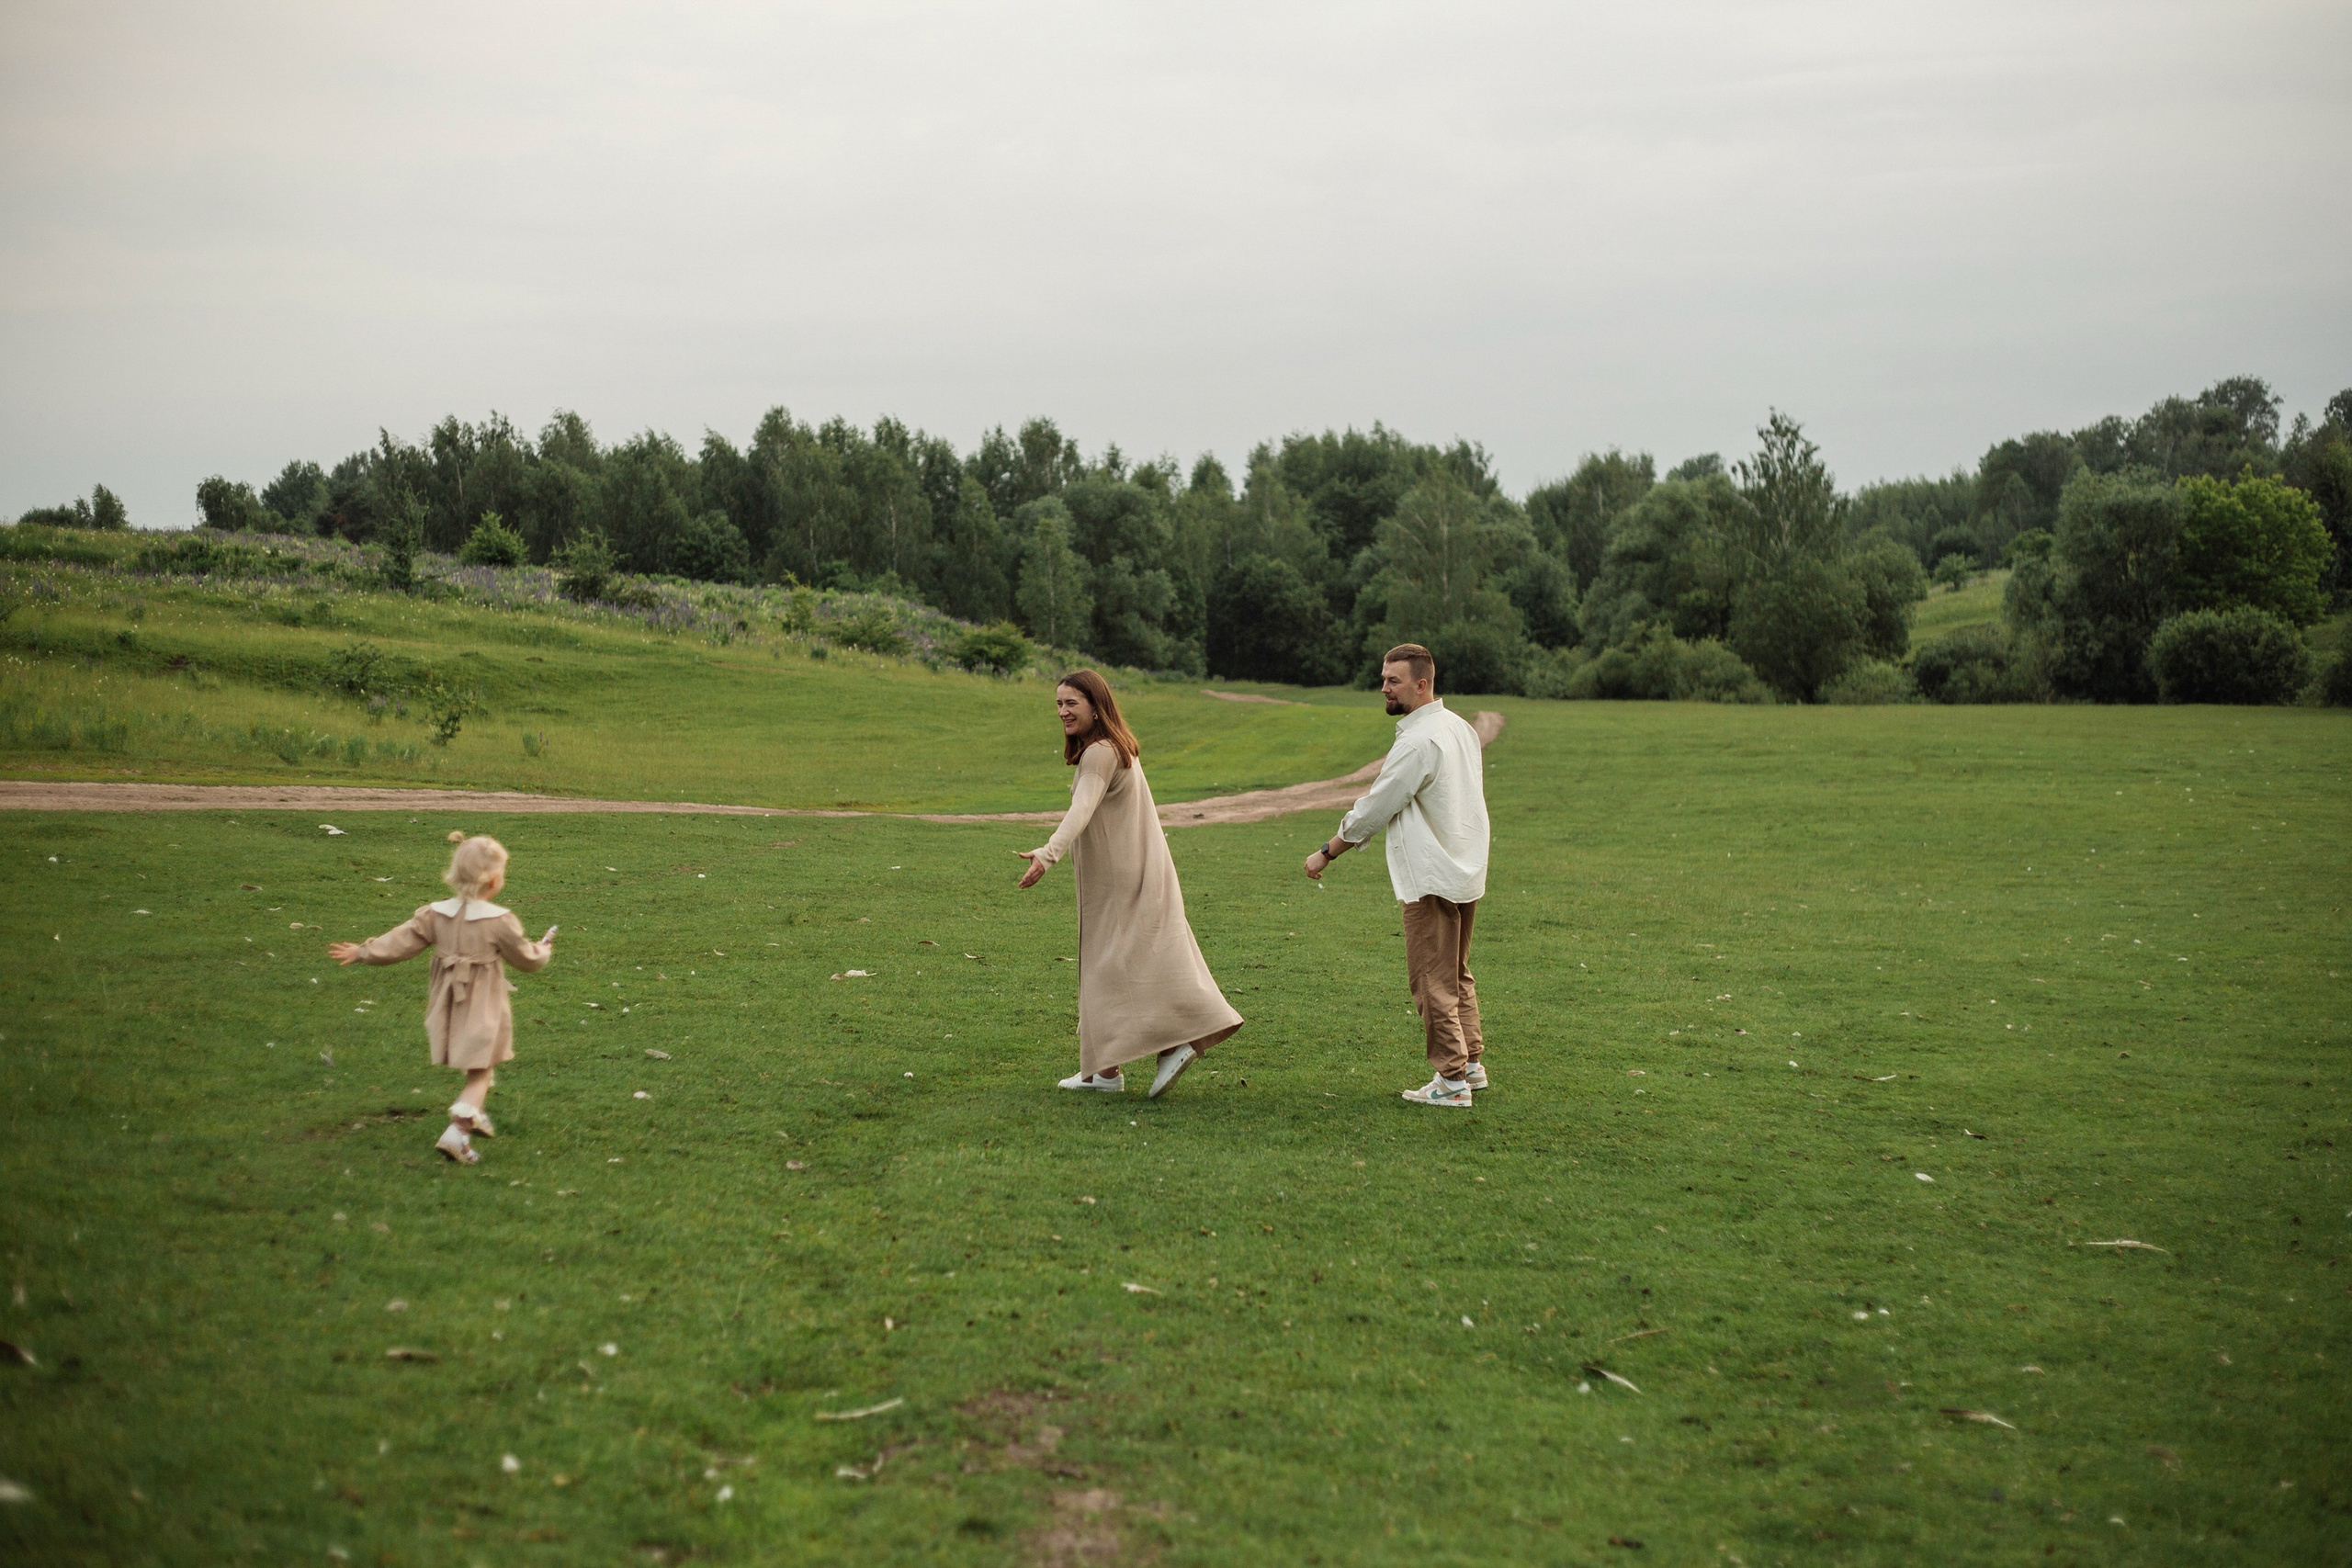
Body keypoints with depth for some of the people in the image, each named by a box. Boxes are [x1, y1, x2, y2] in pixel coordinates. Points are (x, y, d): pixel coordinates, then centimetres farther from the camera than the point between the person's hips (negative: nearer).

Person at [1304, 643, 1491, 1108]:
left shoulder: (1418, 742, -20)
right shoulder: (1459, 726, 9)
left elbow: (1373, 810, -16)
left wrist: (1325, 854, -5)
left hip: (1433, 880, -10)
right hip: (1467, 871, 10)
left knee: (1433, 981, -2)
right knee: (1457, 975, 19)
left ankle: (1451, 1078, 2)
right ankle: (1471, 1062, 25)